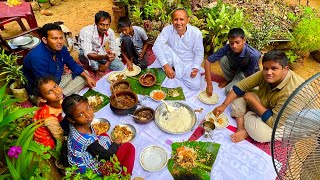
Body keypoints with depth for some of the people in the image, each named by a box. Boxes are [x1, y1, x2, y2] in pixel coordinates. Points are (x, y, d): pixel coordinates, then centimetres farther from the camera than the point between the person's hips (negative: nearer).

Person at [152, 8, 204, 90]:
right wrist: (166, 65, -40)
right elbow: (156, 46, -30)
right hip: (173, 61, -1)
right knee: (162, 47, -28)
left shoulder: (196, 33, -17)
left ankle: (177, 72, 9)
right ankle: (172, 70, -6)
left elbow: (199, 53, -8)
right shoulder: (167, 29, -18)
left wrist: (196, 68, -25)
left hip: (188, 64, 1)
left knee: (195, 86, -18)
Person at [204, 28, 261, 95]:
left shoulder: (253, 55, -35)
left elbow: (248, 75, -21)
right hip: (234, 68, 3)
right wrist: (209, 84, -34)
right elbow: (208, 61, -28)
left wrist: (227, 82, -14)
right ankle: (230, 80, -3)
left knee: (230, 91, -27)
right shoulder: (227, 48, -29)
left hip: (245, 73, -3)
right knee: (222, 59, -28)